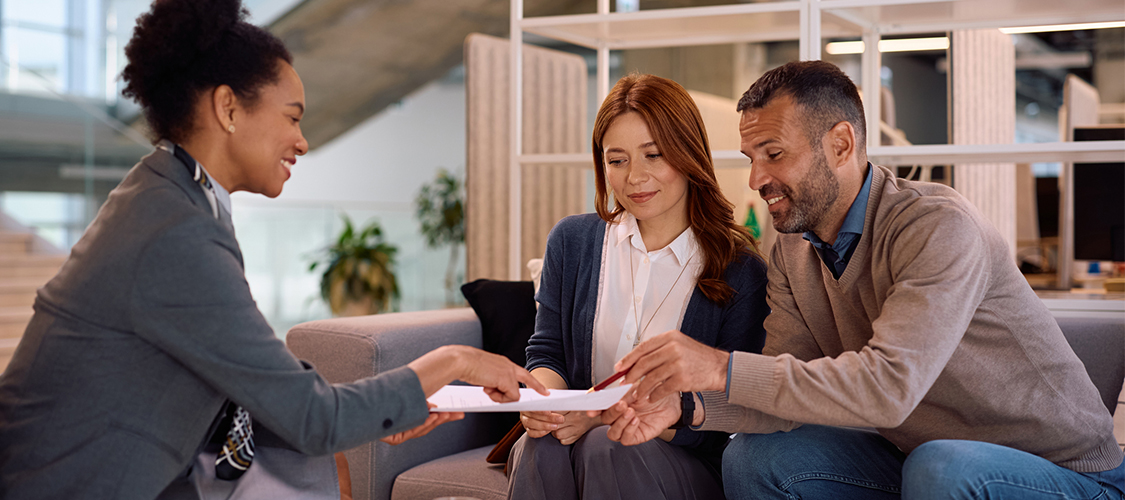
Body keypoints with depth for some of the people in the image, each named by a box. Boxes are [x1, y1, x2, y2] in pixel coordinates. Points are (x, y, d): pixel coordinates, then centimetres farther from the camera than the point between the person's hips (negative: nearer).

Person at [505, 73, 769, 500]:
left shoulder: (741, 272, -5)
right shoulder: (572, 241, 8)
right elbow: (547, 352, 10)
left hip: (685, 462, -2)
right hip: (576, 436, 3)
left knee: (608, 447, -33)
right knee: (540, 447, -31)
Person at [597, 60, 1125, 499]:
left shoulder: (939, 226, -23)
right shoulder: (792, 254, 2)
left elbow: (890, 385, -34)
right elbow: (794, 388, -4)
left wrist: (722, 368, -35)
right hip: (917, 456, 7)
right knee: (753, 457, -9)